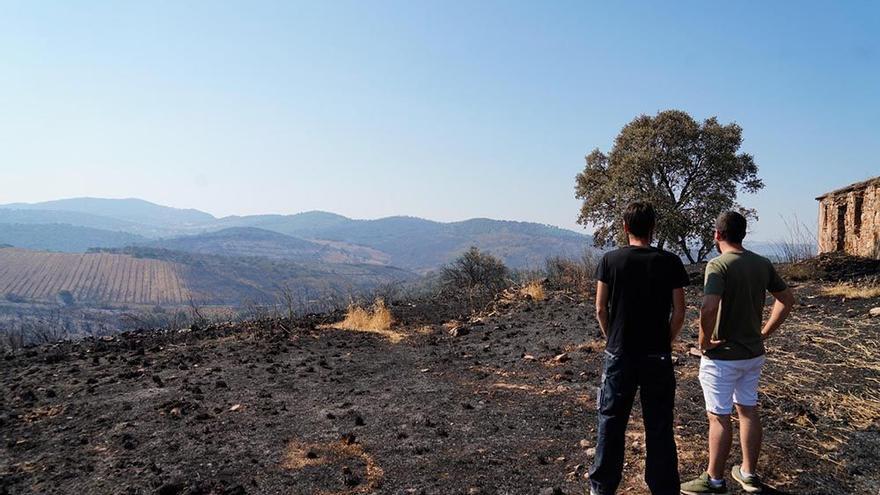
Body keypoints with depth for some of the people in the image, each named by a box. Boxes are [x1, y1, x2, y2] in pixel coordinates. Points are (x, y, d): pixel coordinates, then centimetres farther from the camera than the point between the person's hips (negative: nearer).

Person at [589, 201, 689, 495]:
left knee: (611, 423, 11)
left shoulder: (610, 260, -6)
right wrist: (666, 343, 10)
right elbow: (679, 312, -4)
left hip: (619, 354, 0)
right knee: (659, 426, 11)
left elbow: (601, 309, -4)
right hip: (658, 357, 0)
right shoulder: (670, 262, -5)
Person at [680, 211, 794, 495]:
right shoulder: (763, 264, 3)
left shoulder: (719, 265, -20)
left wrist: (704, 342, -19)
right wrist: (765, 332, 13)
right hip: (754, 354, 7)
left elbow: (709, 308, -34)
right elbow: (787, 299, 12)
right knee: (748, 411, 18)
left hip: (722, 357, -7)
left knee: (719, 417, 4)